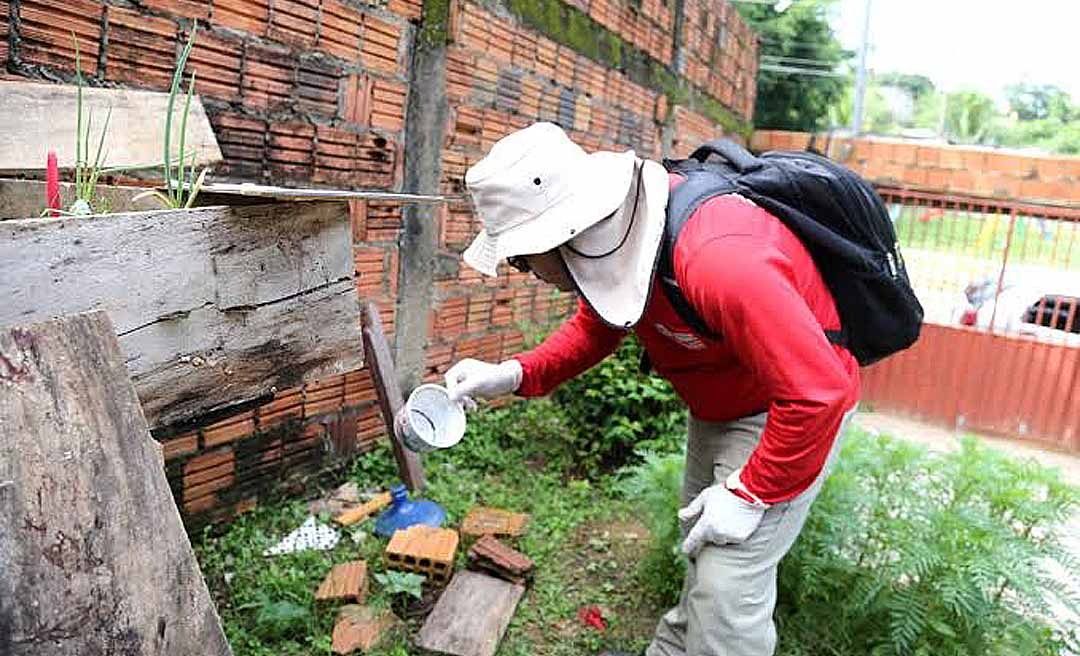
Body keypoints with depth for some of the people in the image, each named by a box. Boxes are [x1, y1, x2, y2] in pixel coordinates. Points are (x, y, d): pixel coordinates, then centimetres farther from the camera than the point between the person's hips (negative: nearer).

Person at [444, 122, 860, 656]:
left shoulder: (718, 260, -42)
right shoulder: (609, 234, -14)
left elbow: (818, 392, -36)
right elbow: (595, 327, 1)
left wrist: (749, 493, -25)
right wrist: (513, 375, -15)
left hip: (791, 411, -8)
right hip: (716, 406, 8)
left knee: (727, 590, -7)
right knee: (701, 555, 25)